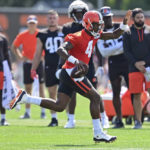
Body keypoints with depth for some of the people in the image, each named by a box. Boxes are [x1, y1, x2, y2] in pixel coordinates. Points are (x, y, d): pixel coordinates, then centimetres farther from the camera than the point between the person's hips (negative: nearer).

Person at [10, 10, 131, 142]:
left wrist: (125, 22, 6)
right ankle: (98, 134, -1)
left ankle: (25, 97, 10)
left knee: (59, 106, 8)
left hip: (68, 74, 10)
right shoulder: (78, 37, -14)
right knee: (95, 97, -6)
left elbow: (114, 35, 21)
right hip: (72, 72, -10)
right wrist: (76, 61, -40)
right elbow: (61, 49, -26)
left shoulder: (95, 35, 13)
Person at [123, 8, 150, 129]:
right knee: (137, 95, 2)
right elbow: (127, 51, 2)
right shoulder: (128, 33, 7)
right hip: (135, 68, 0)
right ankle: (138, 121, 10)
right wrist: (135, 63, -12)